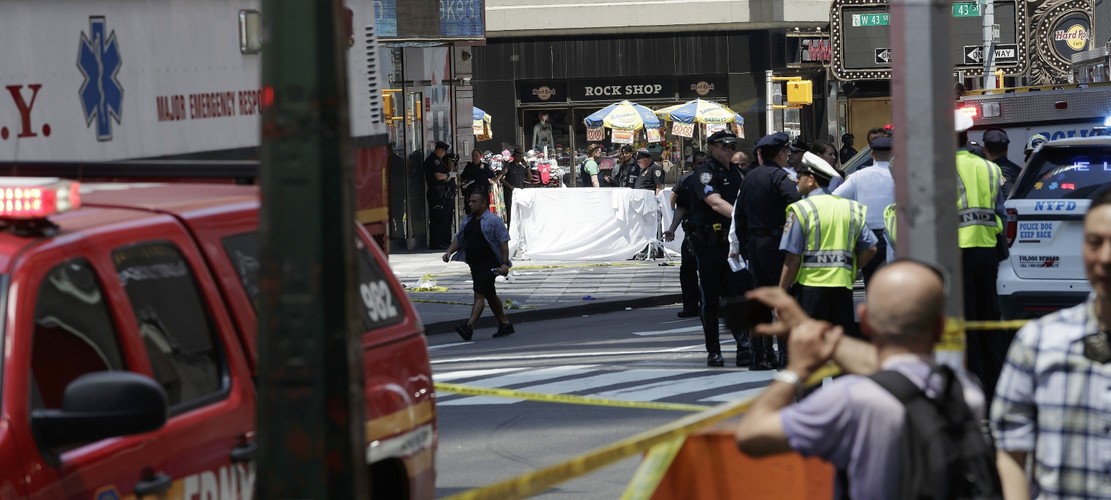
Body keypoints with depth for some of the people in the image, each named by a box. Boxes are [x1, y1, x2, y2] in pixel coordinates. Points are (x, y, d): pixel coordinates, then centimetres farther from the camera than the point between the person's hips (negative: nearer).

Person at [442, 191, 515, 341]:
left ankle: (469, 326, -26)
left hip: (488, 265, -9)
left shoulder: (494, 221, -9)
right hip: (474, 264, 9)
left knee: (479, 294, -16)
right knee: (490, 295, 15)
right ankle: (505, 325, 25)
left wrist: (504, 263, -19)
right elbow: (459, 239, 18)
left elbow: (503, 242, -12)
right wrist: (449, 251, 1)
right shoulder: (467, 221, 13)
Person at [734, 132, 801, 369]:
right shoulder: (780, 177, -11)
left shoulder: (749, 178, 12)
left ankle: (761, 355, 12)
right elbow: (796, 205, -27)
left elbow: (739, 215, 16)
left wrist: (743, 246, 21)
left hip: (754, 245, 7)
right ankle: (787, 353, -7)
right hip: (776, 244, -7)